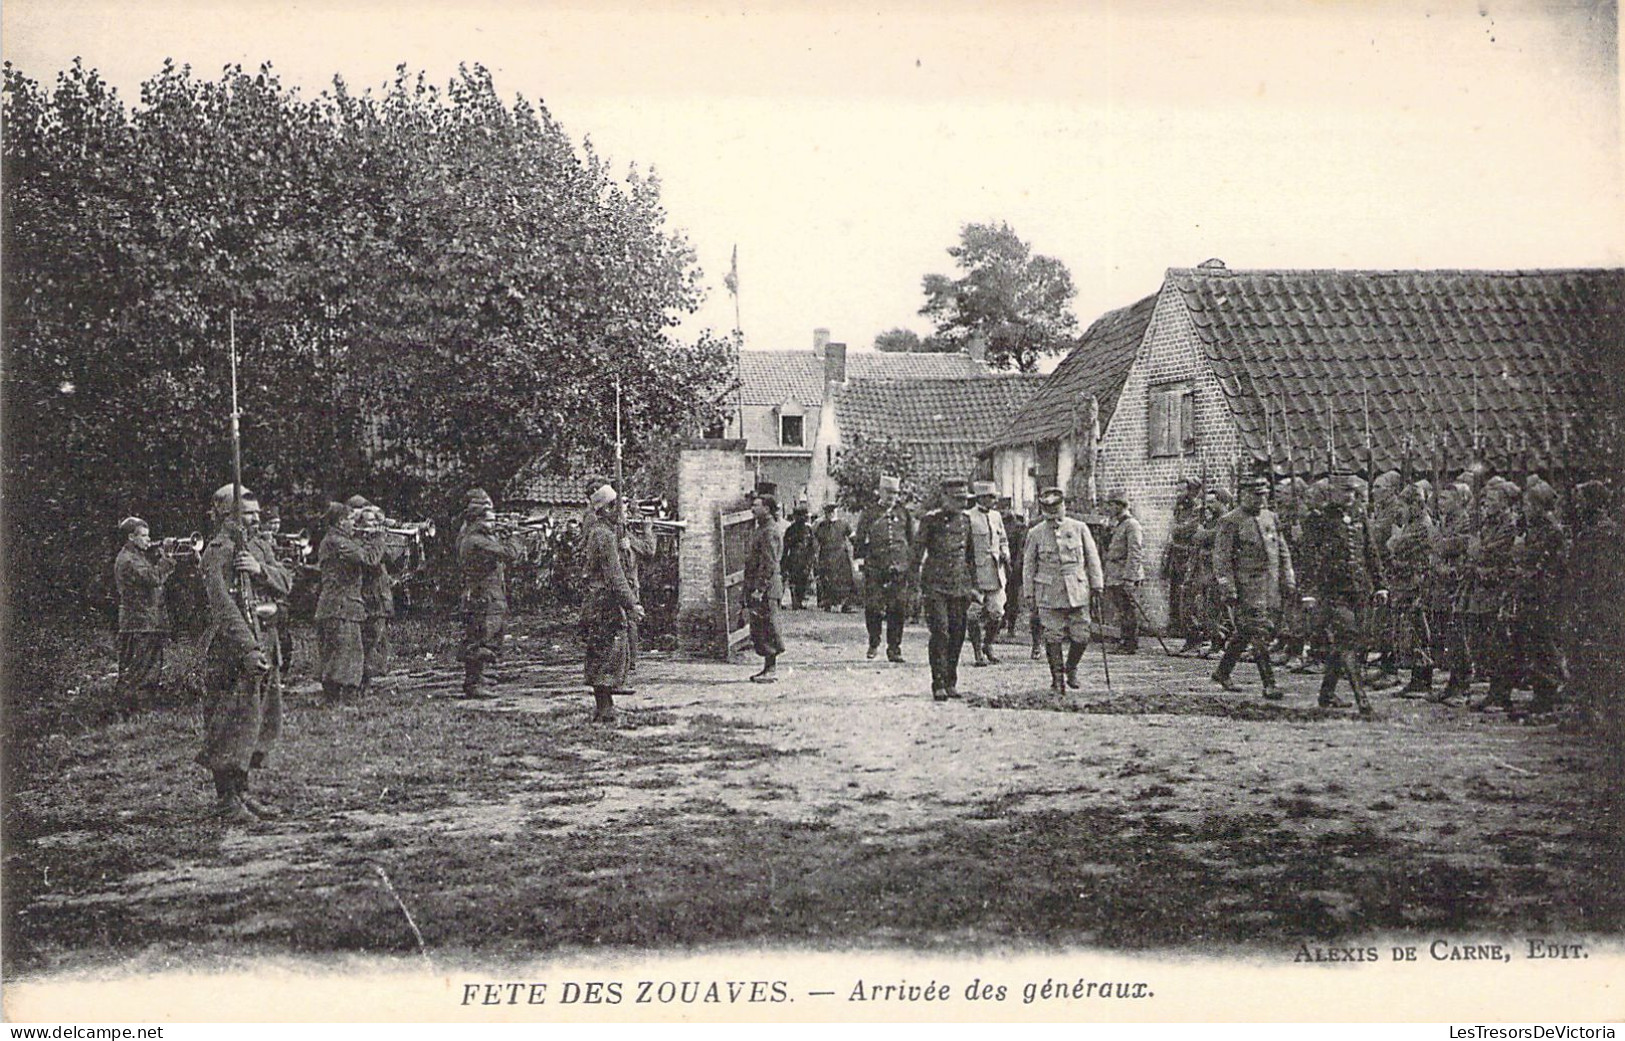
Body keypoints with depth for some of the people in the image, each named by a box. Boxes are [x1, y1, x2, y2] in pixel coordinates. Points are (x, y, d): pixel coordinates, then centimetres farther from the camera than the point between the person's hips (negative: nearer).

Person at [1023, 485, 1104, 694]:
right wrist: (1028, 593, 4)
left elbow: (1092, 558, 9)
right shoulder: (1035, 533, 3)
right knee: (1054, 638, -1)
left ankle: (1071, 669, 25)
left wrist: (1096, 585, 6)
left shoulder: (1079, 528, 4)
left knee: (1081, 637, 0)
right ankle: (1057, 677, 10)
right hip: (1049, 594, -1)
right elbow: (1028, 565, 7)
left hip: (1077, 592, 1)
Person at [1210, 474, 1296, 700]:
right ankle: (1269, 685, -9)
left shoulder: (1270, 517, 15)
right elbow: (1221, 558, -9)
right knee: (1260, 633, -10)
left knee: (1243, 633, 13)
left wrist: (1288, 581, 13)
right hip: (1247, 587, -6)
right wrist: (1227, 589, -14)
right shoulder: (1230, 522, -6)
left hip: (1272, 587, 7)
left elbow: (1283, 552, 19)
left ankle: (1223, 672, 27)